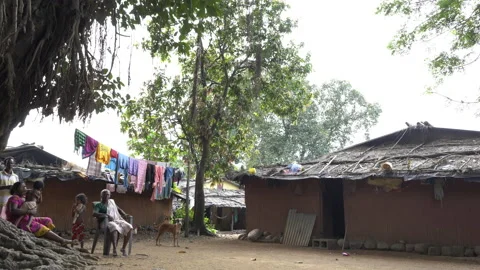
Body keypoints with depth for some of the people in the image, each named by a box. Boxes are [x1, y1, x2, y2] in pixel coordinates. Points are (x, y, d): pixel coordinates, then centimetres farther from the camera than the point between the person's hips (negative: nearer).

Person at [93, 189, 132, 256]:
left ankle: (123, 248, -14)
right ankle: (114, 250, -43)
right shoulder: (98, 205, 6)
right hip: (107, 222, -5)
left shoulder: (112, 201, 21)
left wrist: (125, 214, 10)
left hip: (118, 220, 5)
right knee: (114, 227, -41)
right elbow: (94, 213, -13)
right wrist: (106, 215, -25)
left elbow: (119, 209, 31)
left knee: (129, 227, -23)